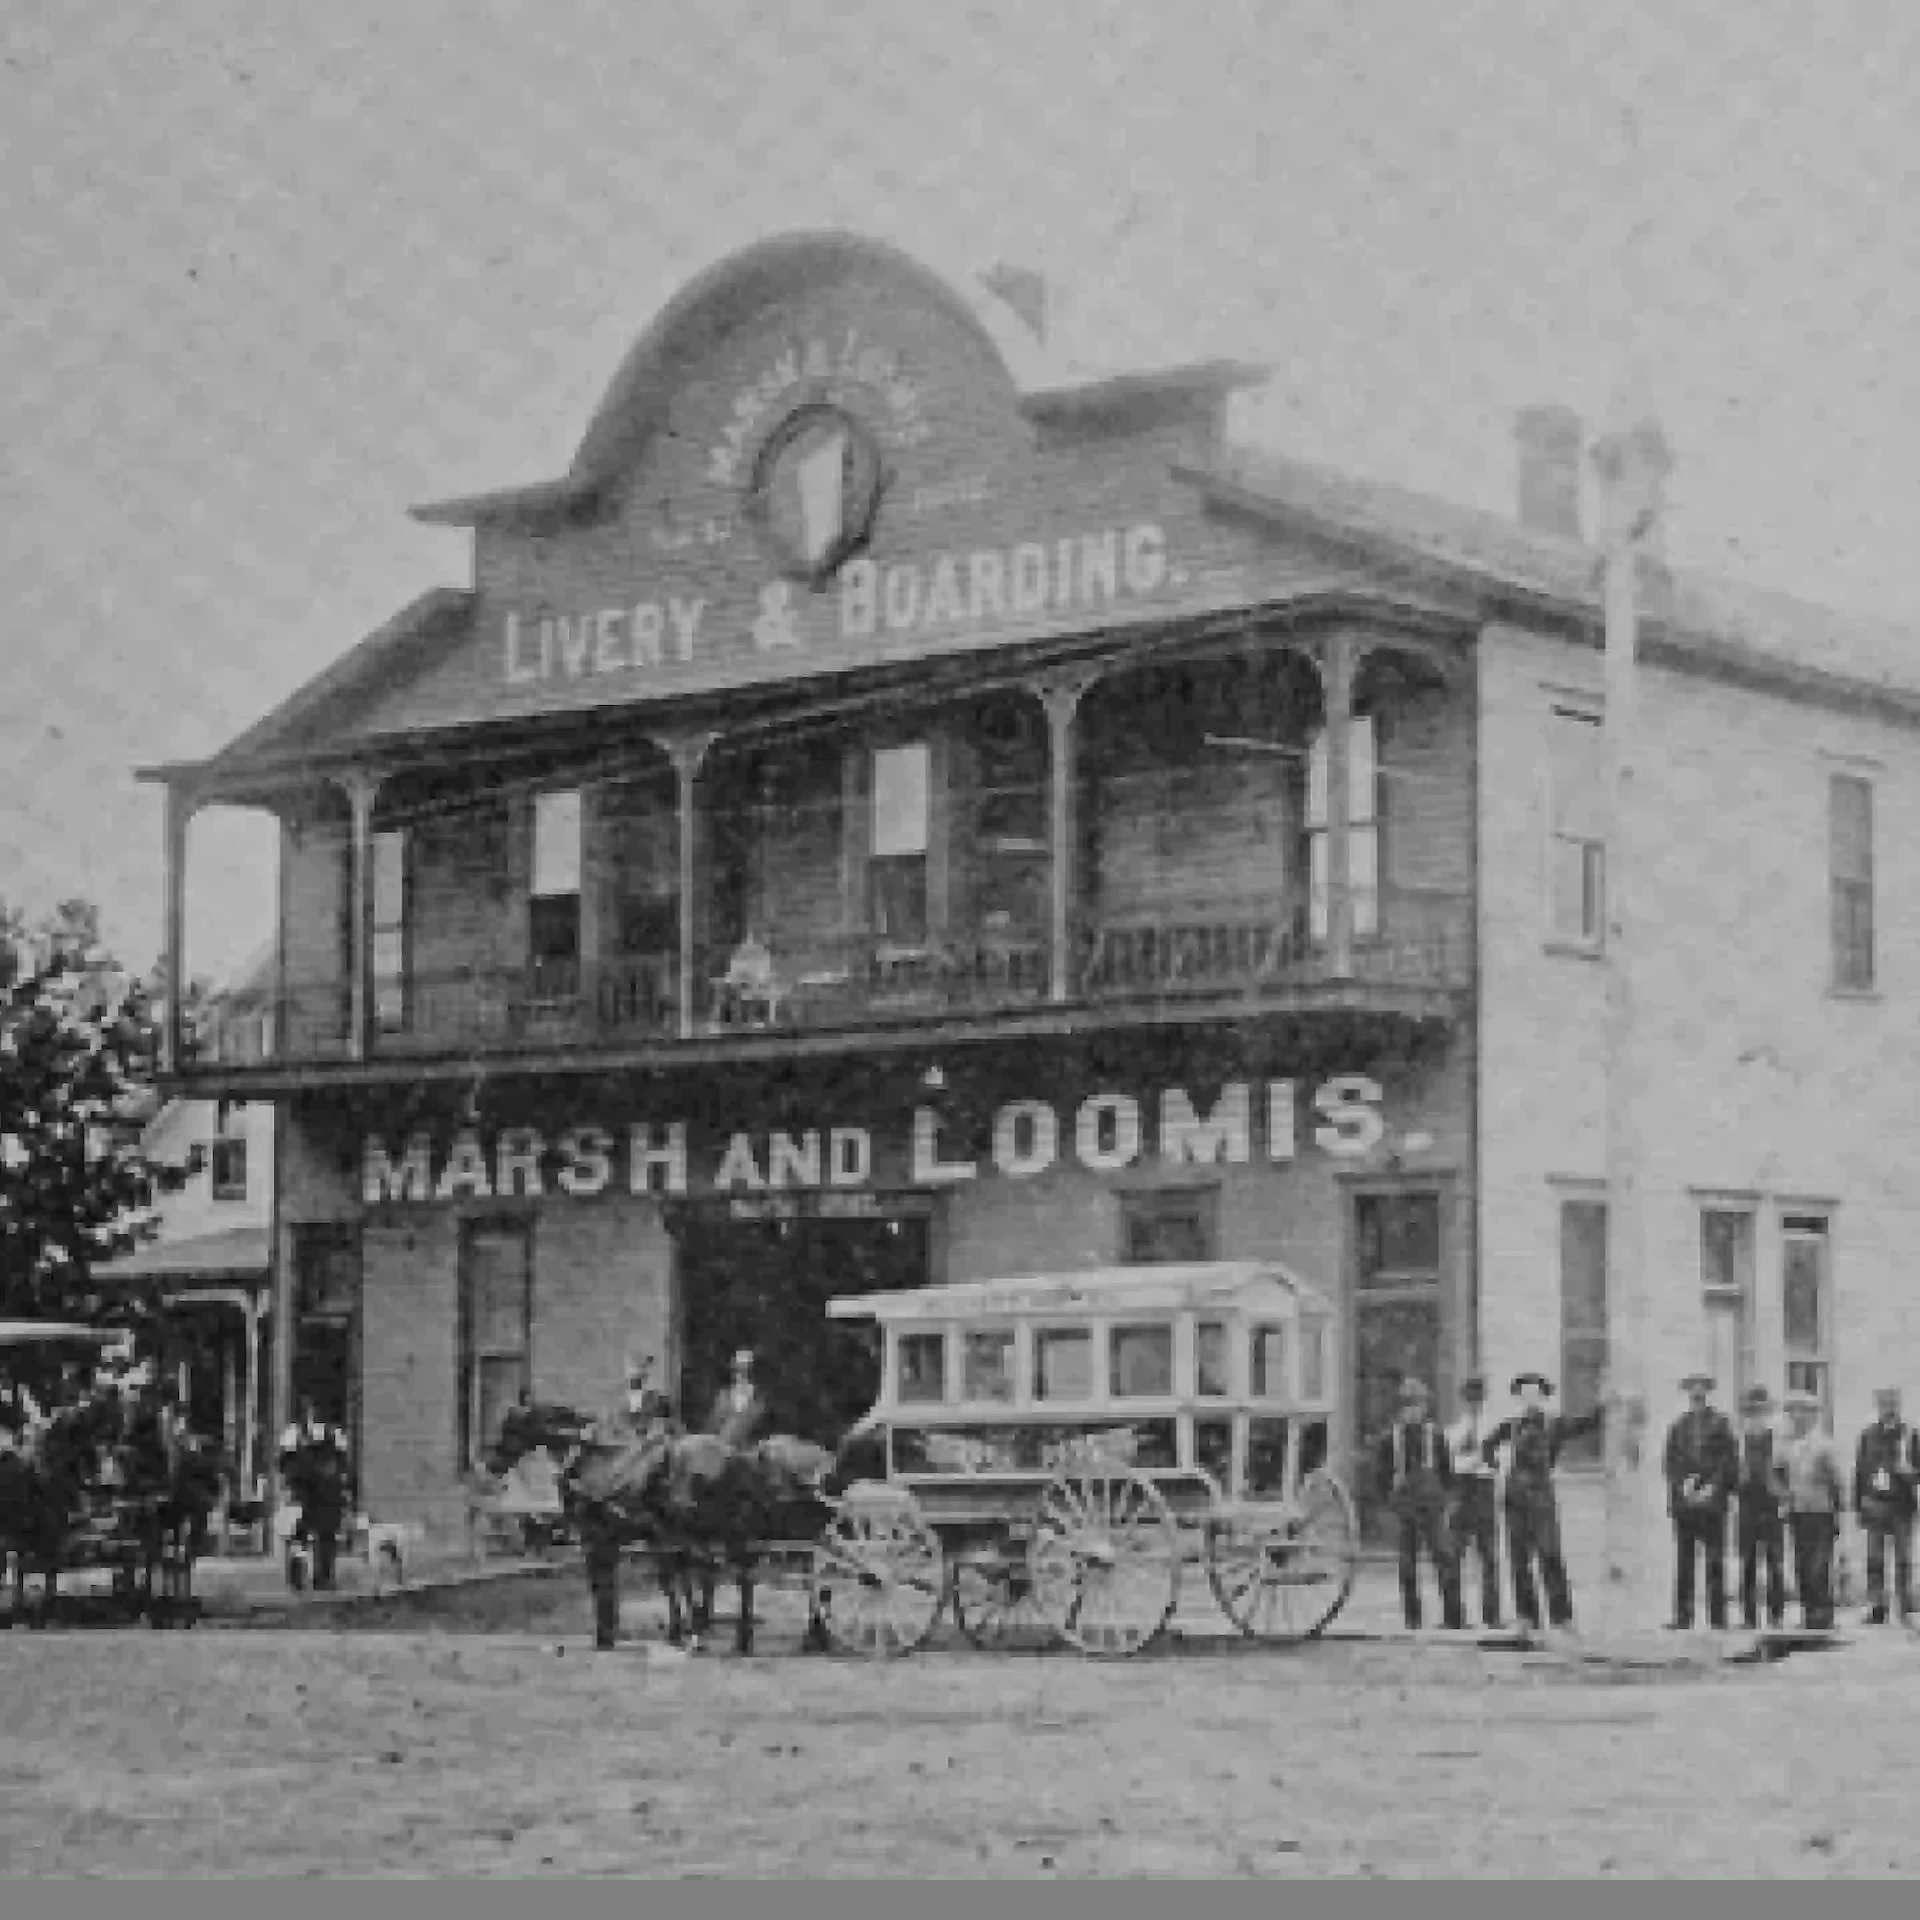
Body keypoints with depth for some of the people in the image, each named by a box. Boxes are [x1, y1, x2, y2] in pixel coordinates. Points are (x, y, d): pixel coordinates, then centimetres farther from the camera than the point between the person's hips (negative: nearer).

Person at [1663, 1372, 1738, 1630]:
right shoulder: (1678, 1426, 12)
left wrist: (1713, 1487, -8)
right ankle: (1682, 1616, 1)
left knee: (1714, 1559, -2)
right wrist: (1682, 1486, -3)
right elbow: (1671, 1462, 12)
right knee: (1683, 1560, 0)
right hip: (1684, 1500, 2)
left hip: (1712, 1500, -2)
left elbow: (1730, 1459, 1)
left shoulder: (1720, 1423, 4)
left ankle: (1717, 1616, 0)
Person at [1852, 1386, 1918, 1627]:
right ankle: (1876, 1609, 6)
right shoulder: (1868, 1436, 8)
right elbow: (1859, 1472, 9)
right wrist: (1859, 1506, 4)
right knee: (1874, 1560, 2)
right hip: (1875, 1505, 1)